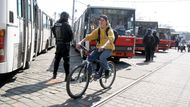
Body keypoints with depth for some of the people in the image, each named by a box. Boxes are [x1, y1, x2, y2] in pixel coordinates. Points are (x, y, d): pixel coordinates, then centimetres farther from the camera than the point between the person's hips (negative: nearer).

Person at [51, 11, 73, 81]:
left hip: (58, 44, 6)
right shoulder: (66, 25, -15)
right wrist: (69, 40, 5)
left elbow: (53, 30, 19)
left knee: (57, 59, 16)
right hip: (65, 44, -6)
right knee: (66, 60, -2)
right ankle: (67, 76, -1)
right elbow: (71, 34, -14)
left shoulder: (56, 24, 4)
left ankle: (54, 74, 24)